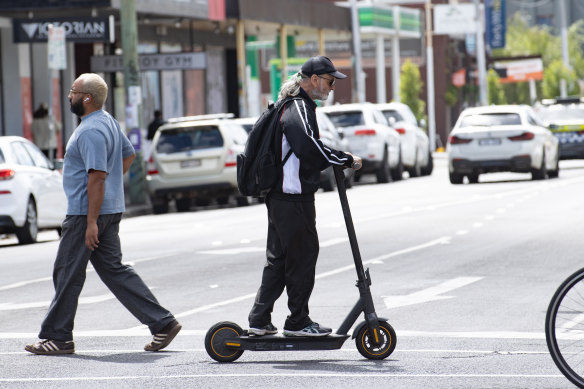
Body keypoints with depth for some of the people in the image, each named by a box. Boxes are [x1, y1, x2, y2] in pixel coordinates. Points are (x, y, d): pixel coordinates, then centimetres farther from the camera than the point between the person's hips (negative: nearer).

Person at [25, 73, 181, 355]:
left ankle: (58, 337, 7)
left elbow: (97, 177, -24)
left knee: (68, 273, -1)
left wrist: (91, 222, -25)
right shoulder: (109, 122, 14)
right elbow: (129, 154, 27)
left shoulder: (91, 131, -19)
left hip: (86, 212, -10)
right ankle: (162, 323, 6)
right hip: (111, 208, 10)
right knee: (113, 269, 10)